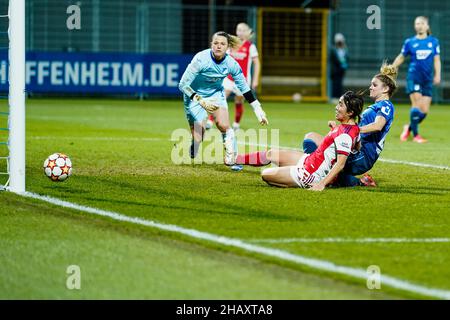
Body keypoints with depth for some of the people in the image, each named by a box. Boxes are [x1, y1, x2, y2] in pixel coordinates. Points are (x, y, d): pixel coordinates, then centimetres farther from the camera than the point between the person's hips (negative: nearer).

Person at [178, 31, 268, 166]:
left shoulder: (231, 64, -17)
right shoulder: (200, 60, -29)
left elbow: (245, 88, -4)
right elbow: (183, 85, -27)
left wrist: (258, 109, -6)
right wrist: (201, 101, -37)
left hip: (216, 94, 3)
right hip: (194, 95, -3)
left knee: (223, 125, -22)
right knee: (198, 138, -10)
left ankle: (231, 155, 1)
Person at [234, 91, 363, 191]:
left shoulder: (345, 134, -29)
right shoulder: (353, 128, -2)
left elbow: (340, 164, -31)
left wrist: (322, 184, -33)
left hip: (310, 175, -10)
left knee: (265, 174, -2)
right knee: (271, 154, 22)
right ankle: (234, 159, 37)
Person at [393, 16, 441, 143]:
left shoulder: (434, 42, 7)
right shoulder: (409, 42, 3)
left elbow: (437, 60, 9)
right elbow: (401, 57, 13)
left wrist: (437, 75, -3)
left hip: (427, 79, 3)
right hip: (414, 77, -3)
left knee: (425, 110, 0)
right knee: (417, 105, -15)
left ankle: (409, 127, 24)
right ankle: (415, 135, -4)